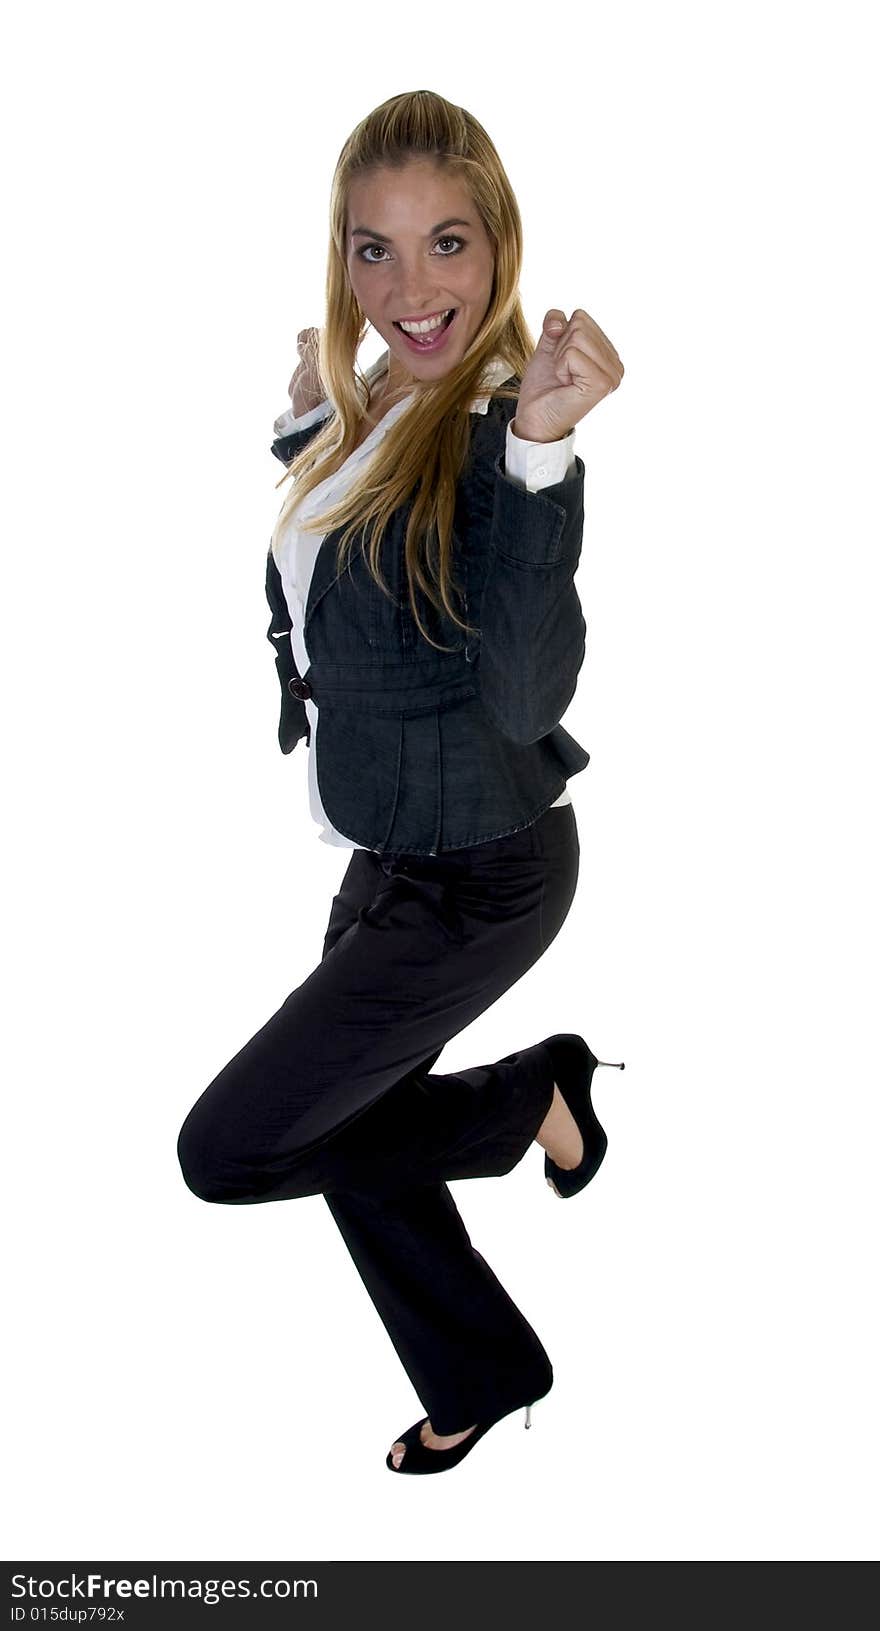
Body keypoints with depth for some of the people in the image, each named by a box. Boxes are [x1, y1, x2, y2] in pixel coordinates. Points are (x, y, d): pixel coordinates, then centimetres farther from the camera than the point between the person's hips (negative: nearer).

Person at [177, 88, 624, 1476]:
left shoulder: (501, 429, -24)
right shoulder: (378, 410, 1)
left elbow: (527, 699, -36)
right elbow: (311, 597, 18)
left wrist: (541, 454, -43)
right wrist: (307, 419, 11)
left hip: (474, 877, -8)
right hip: (389, 856, 8)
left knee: (228, 1150, -1)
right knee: (348, 1140, 21)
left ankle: (534, 1095, 16)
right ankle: (485, 1375, 44)